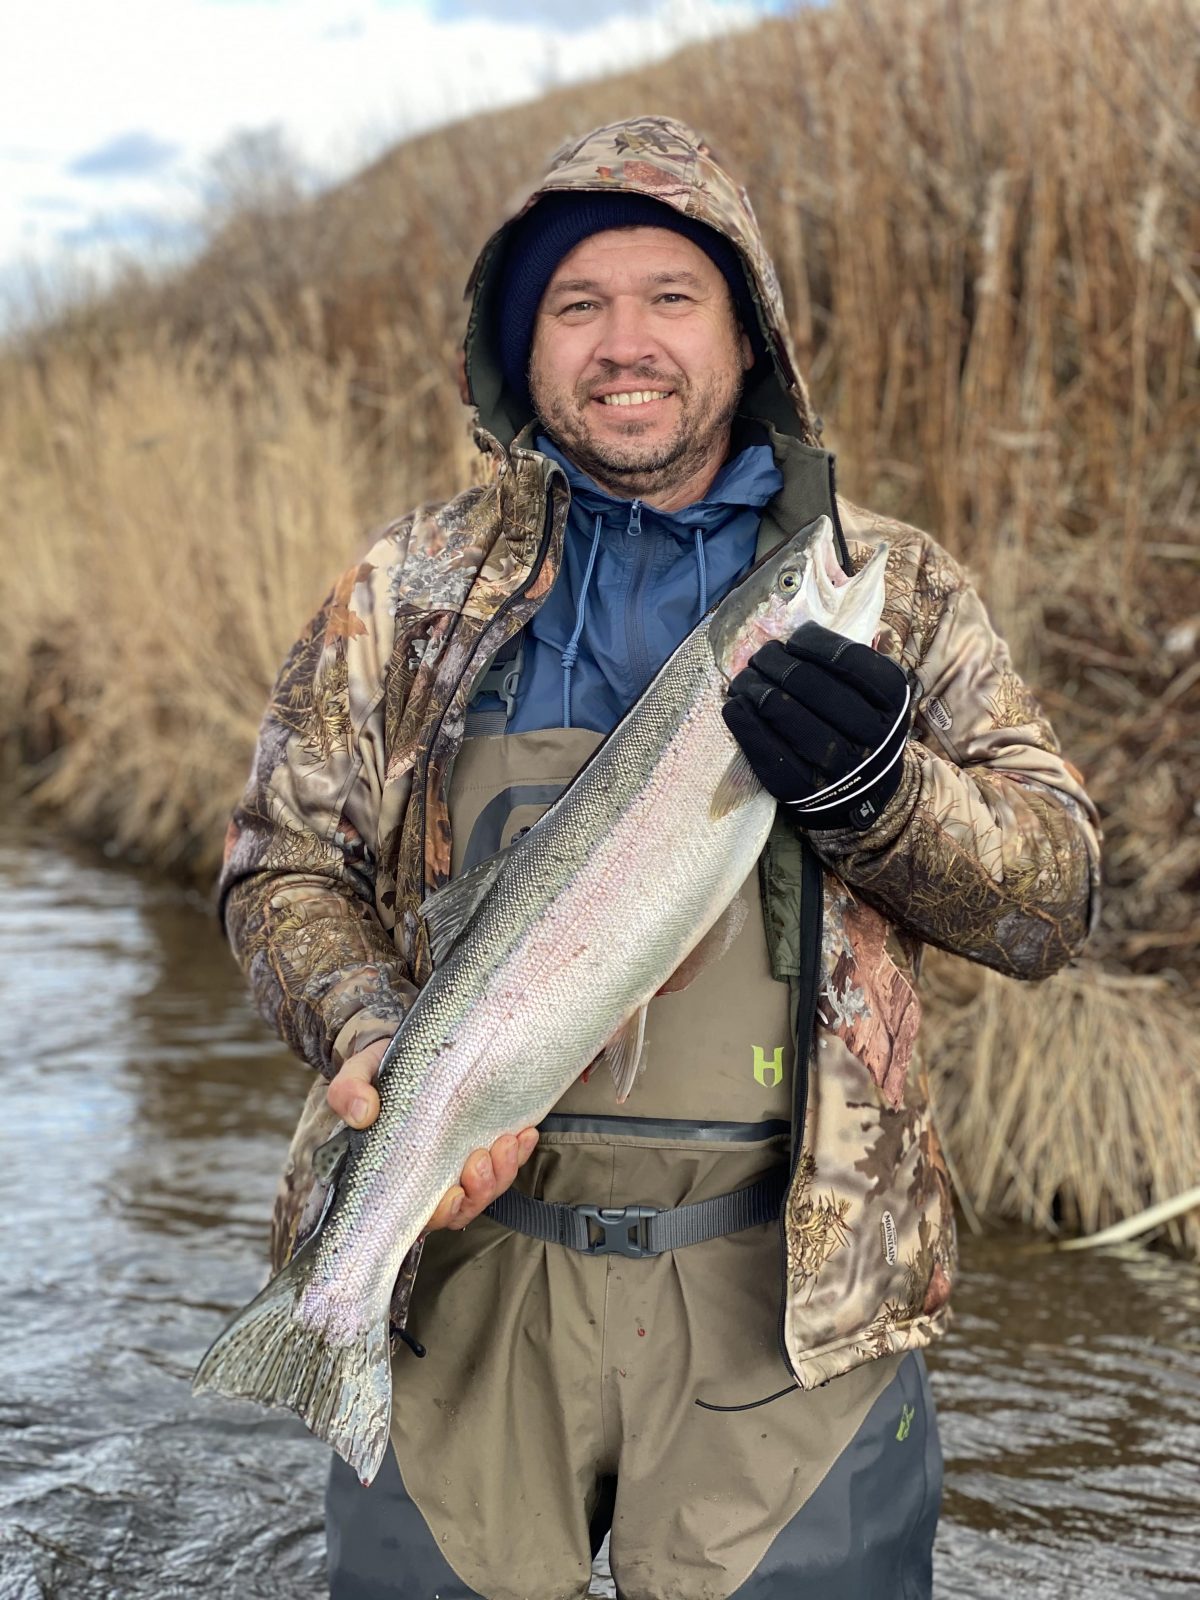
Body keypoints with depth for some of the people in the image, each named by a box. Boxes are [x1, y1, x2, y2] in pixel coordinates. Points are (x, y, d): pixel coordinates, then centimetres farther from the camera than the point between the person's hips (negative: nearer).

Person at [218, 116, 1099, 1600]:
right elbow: (281, 865, 6)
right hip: (462, 1269, 1)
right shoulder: (414, 588, 6)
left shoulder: (891, 587, 5)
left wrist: (882, 790, -20)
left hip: (789, 1303, 0)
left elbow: (1051, 902, 0)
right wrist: (382, 1047, -13)